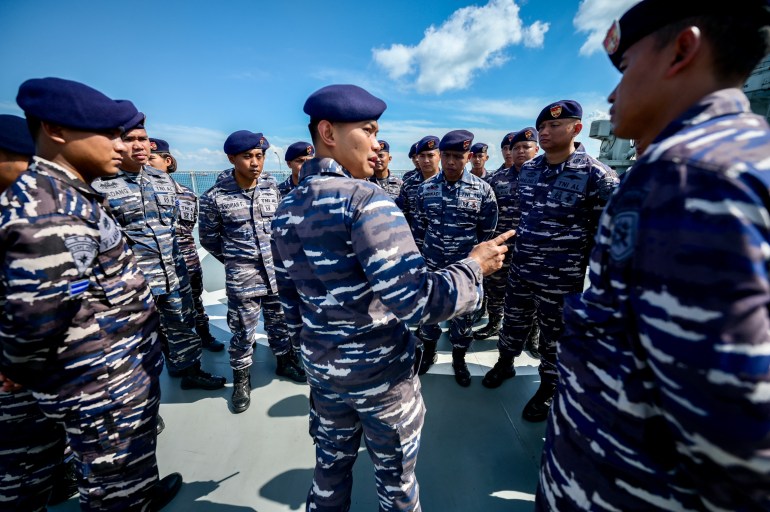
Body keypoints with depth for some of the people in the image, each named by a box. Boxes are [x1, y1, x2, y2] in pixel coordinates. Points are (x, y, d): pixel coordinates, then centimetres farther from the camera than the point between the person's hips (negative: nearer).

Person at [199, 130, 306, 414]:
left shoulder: (272, 189, 1)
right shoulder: (215, 196, -9)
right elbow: (208, 237, 3)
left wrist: (276, 255, 8)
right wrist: (233, 260, 6)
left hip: (277, 273, 3)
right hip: (241, 279, -3)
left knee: (280, 323, 18)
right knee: (243, 332, 10)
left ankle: (285, 361, 41)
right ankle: (241, 379, 33)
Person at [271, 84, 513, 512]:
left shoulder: (288, 209, 2)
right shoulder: (366, 200, -23)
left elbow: (290, 298, 8)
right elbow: (416, 299, -30)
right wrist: (475, 266, -14)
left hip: (323, 369, 7)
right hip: (380, 372, -6)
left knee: (331, 465, 28)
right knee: (396, 477, 21)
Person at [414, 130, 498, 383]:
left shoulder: (483, 190, -8)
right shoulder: (425, 188, -3)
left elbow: (486, 232, 0)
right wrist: (435, 245, 11)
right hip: (432, 265, 2)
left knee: (463, 316, 13)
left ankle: (459, 360, 37)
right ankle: (428, 353, 40)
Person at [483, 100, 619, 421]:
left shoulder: (596, 175, -13)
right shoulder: (527, 169, 3)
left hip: (563, 277, -4)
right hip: (519, 269, 5)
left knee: (553, 338, 13)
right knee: (513, 323, 20)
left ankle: (547, 389, 37)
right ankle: (505, 364, 46)